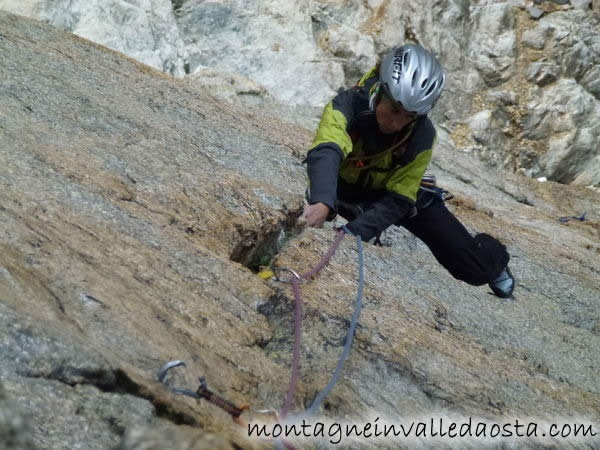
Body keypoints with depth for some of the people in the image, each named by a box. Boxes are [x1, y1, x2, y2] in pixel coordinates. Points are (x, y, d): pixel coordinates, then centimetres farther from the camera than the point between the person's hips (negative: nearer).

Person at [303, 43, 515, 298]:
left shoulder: (422, 135, -29)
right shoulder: (348, 105, -35)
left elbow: (397, 199, -29)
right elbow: (326, 152, -53)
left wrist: (353, 232, -44)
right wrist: (322, 203, -72)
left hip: (399, 191, 0)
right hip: (346, 188, 0)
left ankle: (493, 258, 34)